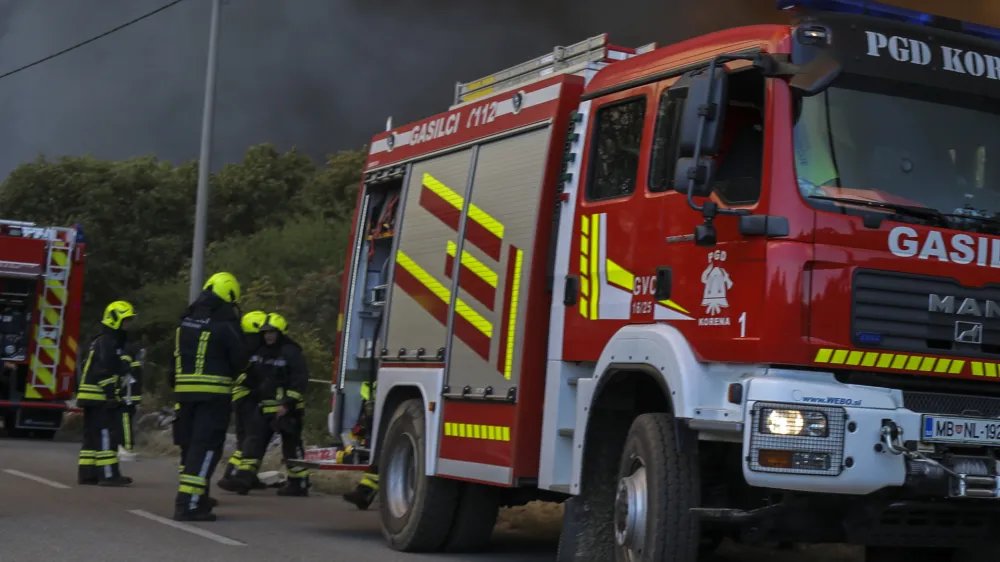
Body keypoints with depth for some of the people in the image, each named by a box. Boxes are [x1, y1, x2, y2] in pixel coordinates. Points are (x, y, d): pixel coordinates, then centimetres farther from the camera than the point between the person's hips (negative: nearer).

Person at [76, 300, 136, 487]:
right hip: (101, 397, -10)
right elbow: (105, 372, -20)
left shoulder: (103, 341, 22)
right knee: (105, 435, -11)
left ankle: (86, 473, 12)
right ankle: (108, 474, -13)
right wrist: (111, 395, -23)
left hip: (93, 398, 10)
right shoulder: (107, 342, -12)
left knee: (93, 436, 11)